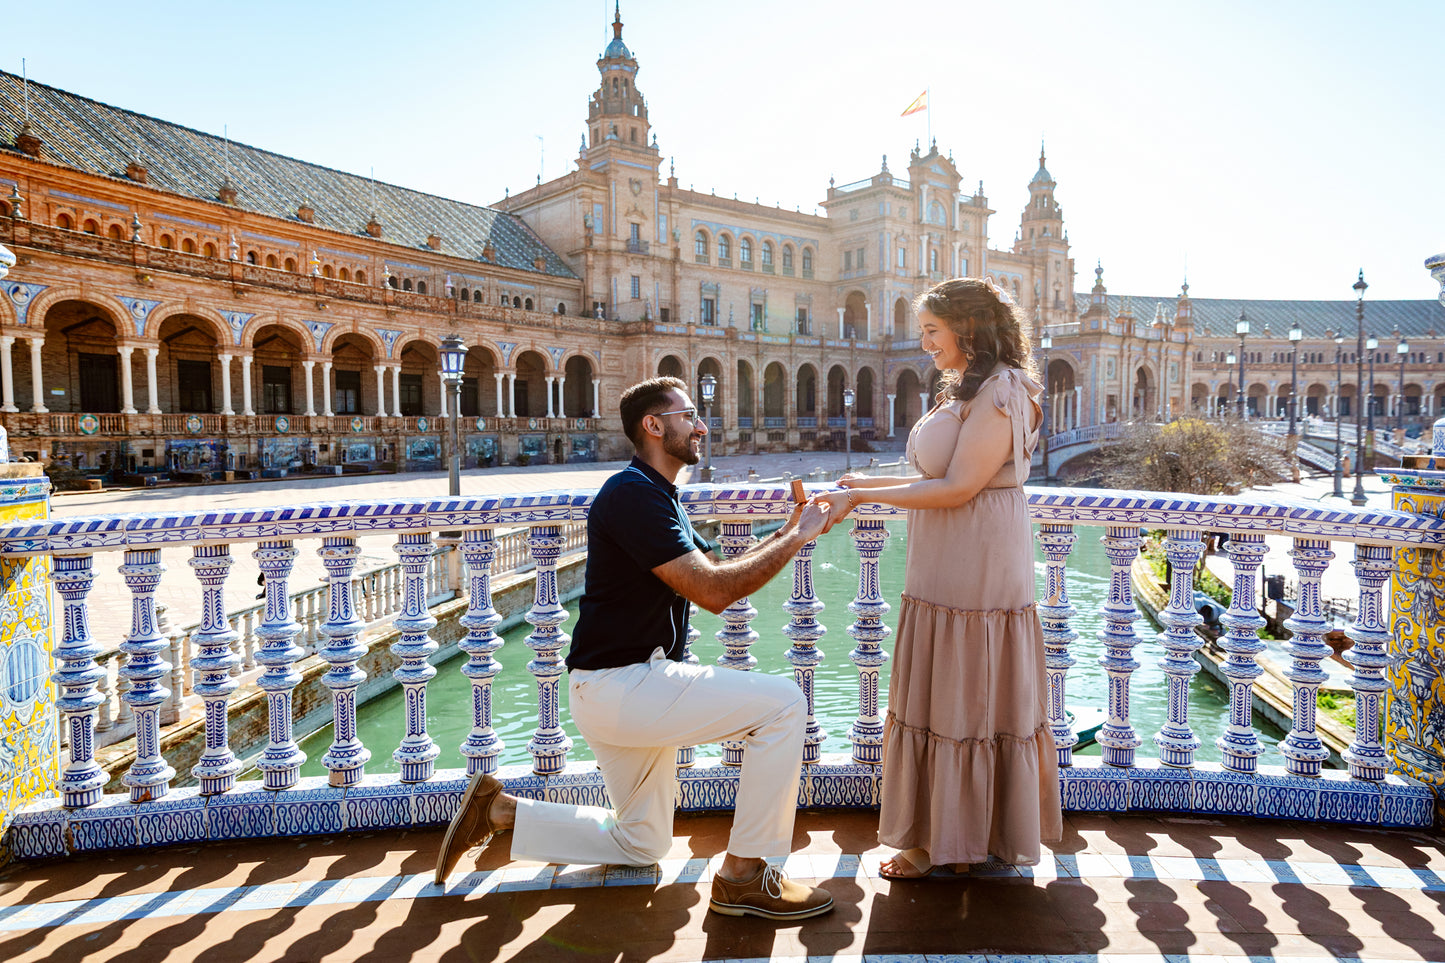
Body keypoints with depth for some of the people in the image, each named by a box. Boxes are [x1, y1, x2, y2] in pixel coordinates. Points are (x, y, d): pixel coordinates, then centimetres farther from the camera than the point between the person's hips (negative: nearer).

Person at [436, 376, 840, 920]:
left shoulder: (658, 497, 16)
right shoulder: (632, 493, -18)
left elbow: (715, 572, 18)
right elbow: (713, 592, -23)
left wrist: (786, 533, 7)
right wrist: (797, 539, -14)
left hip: (629, 688, 11)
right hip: (616, 687, -11)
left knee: (641, 846, 20)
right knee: (782, 703, -16)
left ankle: (499, 811, 22)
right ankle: (743, 877, -5)